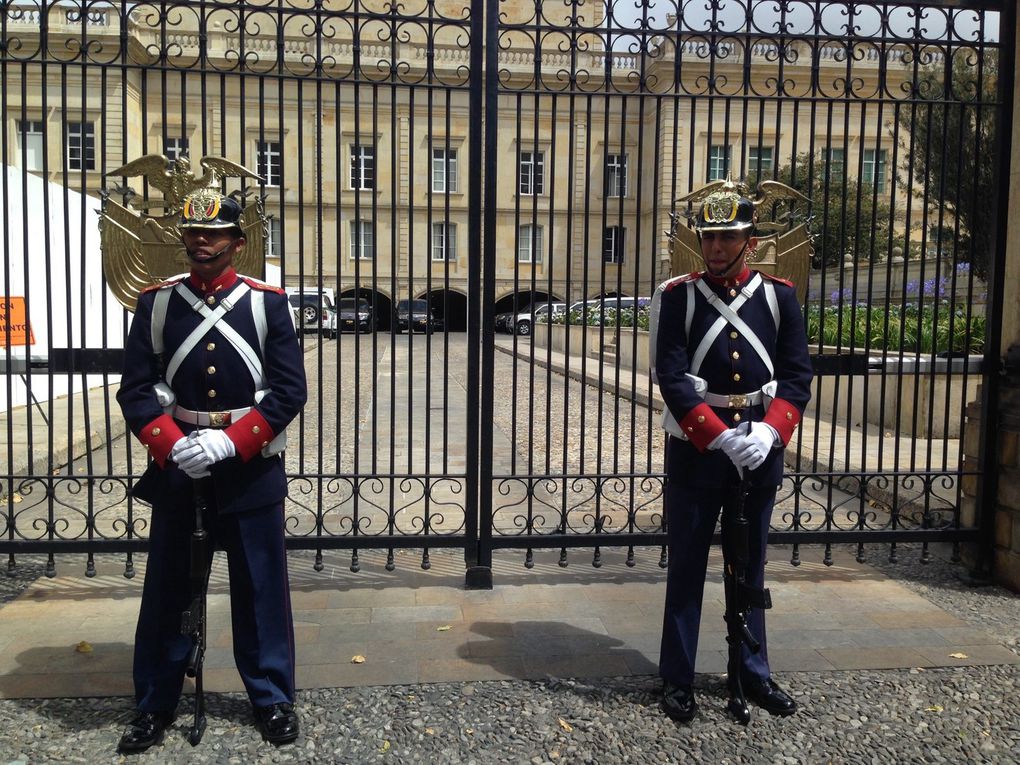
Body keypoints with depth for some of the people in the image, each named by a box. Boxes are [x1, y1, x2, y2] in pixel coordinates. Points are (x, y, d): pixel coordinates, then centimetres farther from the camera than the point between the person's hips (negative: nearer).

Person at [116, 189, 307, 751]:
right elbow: (135, 389, 0)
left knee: (261, 588, 8)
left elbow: (290, 389, -7)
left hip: (251, 467, -1)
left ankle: (272, 698, 25)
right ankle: (155, 704, 29)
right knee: (167, 588, 11)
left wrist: (230, 442, -17)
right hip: (177, 466, 2)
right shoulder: (157, 302, 3)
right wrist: (173, 446, -16)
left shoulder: (268, 301, -2)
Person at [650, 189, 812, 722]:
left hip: (760, 448, 3)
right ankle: (677, 679, 20)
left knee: (751, 565, 15)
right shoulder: (677, 296, -4)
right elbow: (672, 378, -12)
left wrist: (769, 431, -18)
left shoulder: (779, 296, 4)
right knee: (687, 565, 6)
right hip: (694, 449, -2)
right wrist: (721, 438, -22)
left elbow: (797, 377, 0)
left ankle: (754, 673, 31)